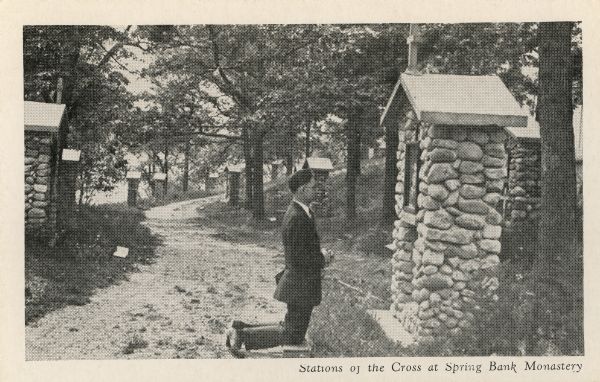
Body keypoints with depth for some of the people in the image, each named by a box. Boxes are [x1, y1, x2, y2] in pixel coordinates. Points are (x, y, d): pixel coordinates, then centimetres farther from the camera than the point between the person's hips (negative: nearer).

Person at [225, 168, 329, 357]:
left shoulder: (299, 211, 9)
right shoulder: (296, 218, -24)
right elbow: (296, 259, -25)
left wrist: (320, 255, 5)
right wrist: (321, 260, -12)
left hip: (299, 281, 10)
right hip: (301, 284, -10)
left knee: (289, 329, 19)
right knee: (292, 336, 1)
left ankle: (242, 330, 18)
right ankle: (242, 335, 2)